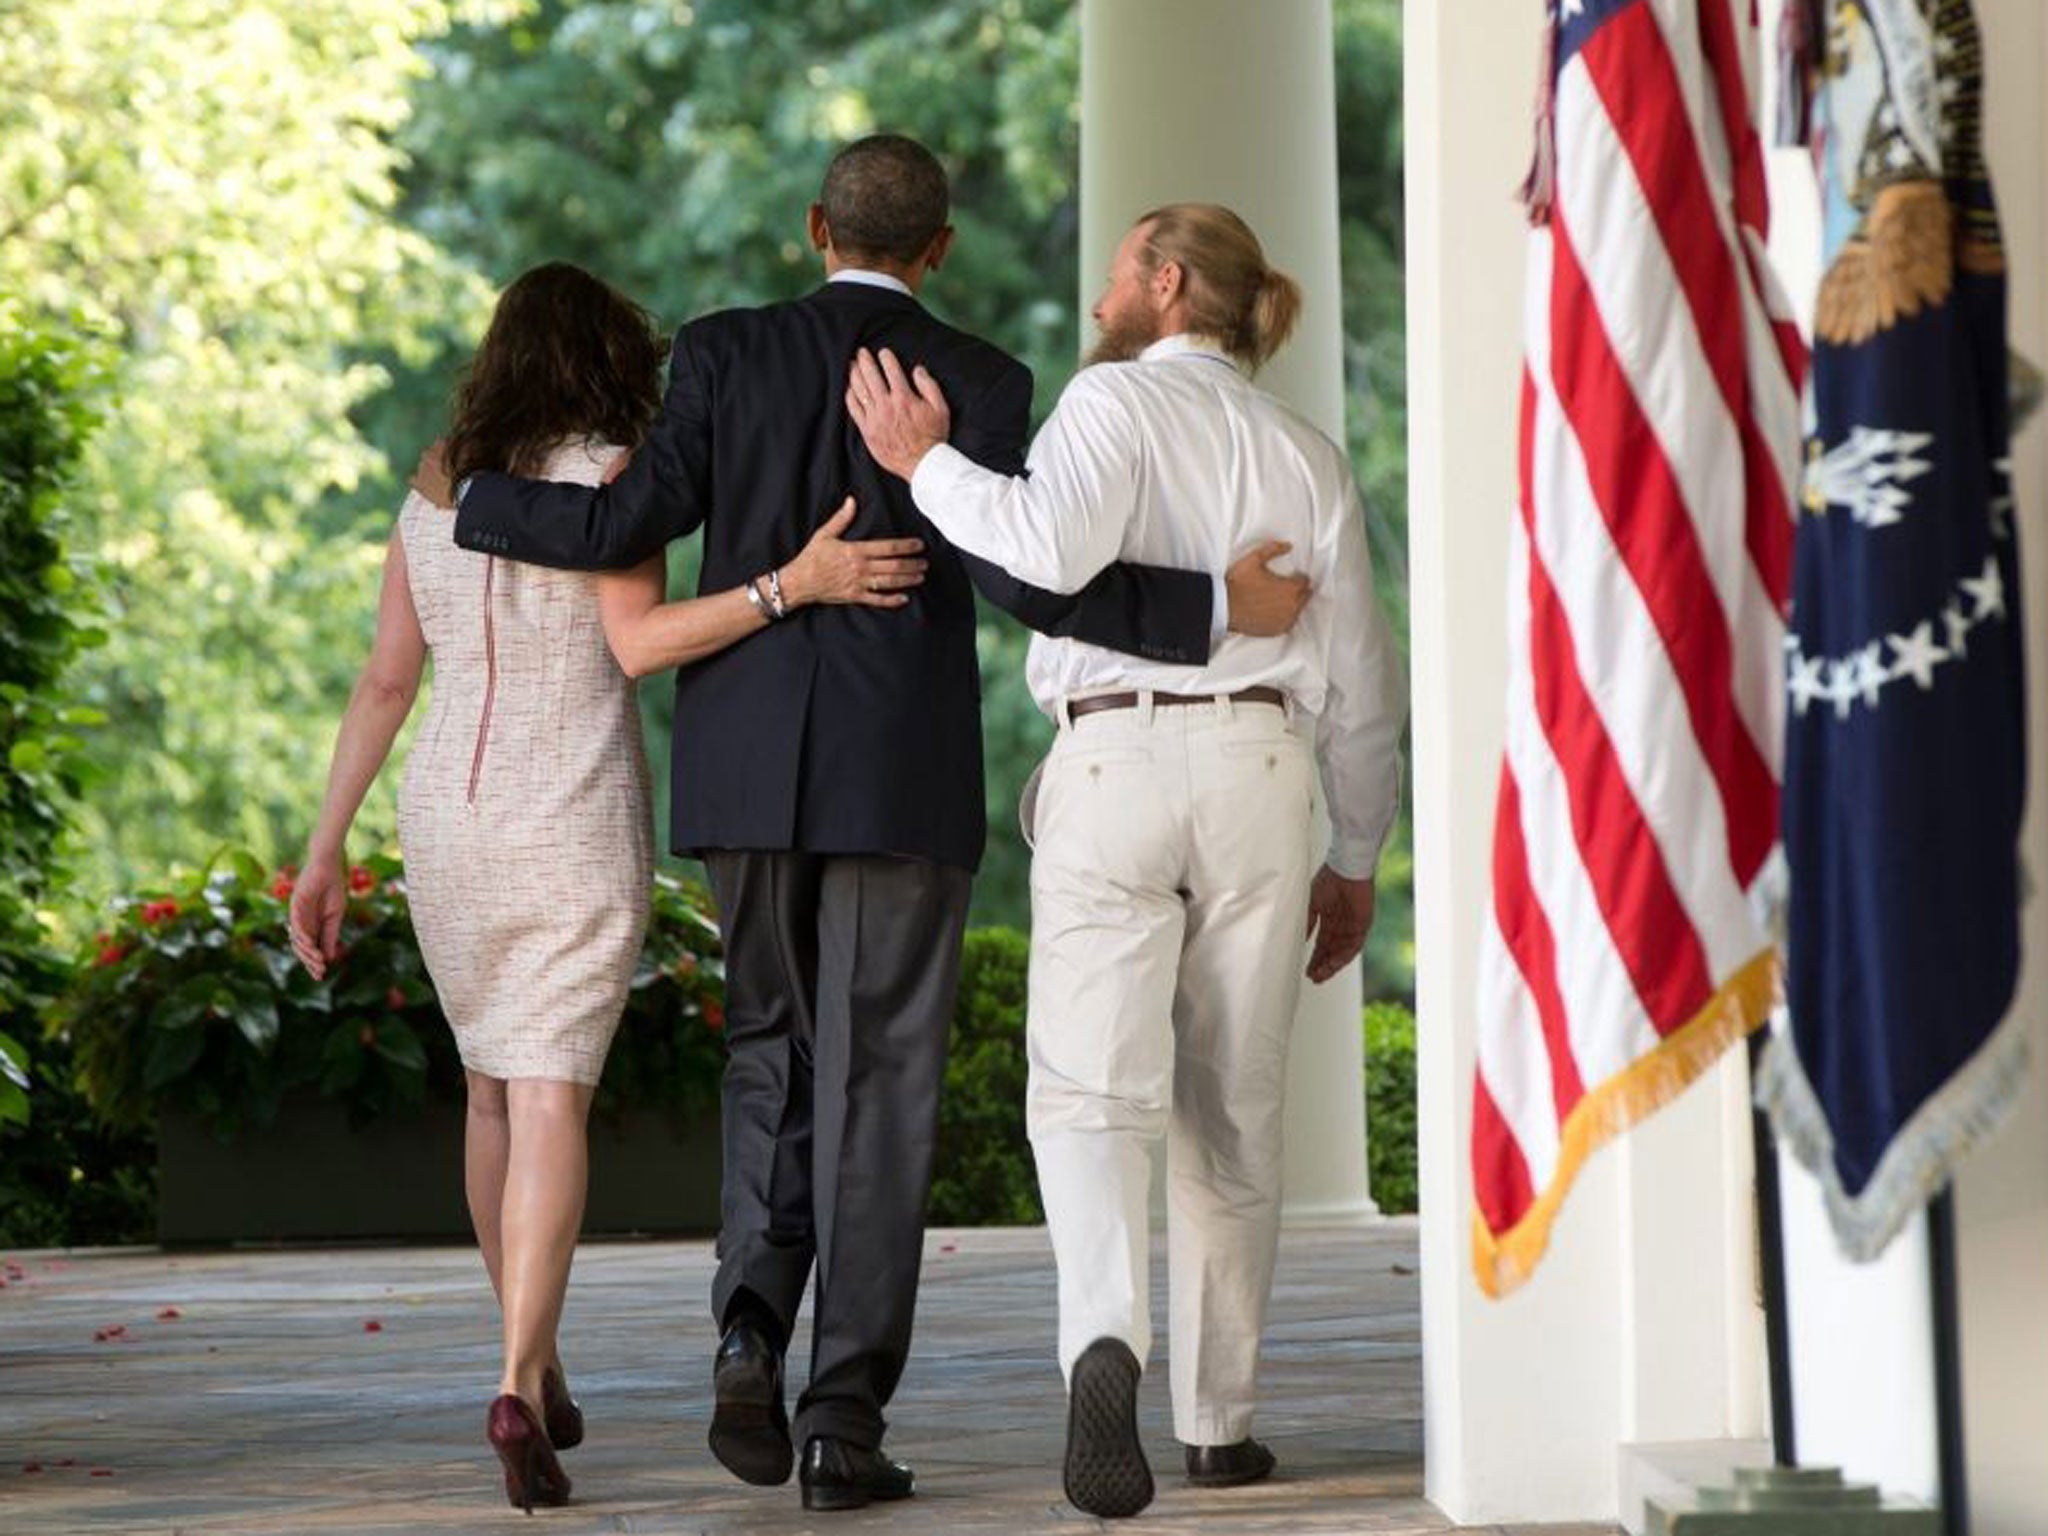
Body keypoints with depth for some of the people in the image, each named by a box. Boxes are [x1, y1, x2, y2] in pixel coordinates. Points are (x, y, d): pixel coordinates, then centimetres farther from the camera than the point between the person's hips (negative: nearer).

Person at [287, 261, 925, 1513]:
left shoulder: (434, 497, 10)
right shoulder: (608, 480, -7)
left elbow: (385, 683, 10)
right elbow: (638, 643, -21)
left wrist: (326, 856, 13)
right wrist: (799, 584, -30)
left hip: (451, 818, 5)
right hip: (579, 824, -5)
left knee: (496, 1084, 20)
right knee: (550, 1099, -9)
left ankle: (540, 1366, 26)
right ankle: (518, 1386, -25)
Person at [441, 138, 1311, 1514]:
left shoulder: (725, 354, 3)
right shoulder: (979, 380, -2)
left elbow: (630, 524, -5)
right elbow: (1016, 574, -13)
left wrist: (473, 502, 12)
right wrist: (1214, 607, -10)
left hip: (750, 773, 2)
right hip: (904, 779, -2)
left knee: (774, 1052, 18)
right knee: (878, 1089, 2)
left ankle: (752, 1334, -3)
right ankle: (846, 1416, -2)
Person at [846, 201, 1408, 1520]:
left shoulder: (1117, 399, 1)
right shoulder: (1306, 454, 16)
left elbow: (1053, 546, -19)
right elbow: (1362, 679, 16)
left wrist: (929, 467, -5)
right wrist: (1357, 858, 23)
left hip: (1112, 758, -4)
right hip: (1259, 767, 4)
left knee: (1093, 1089, -7)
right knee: (1232, 1113, 11)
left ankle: (1108, 1341, -33)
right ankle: (1222, 1422, 17)